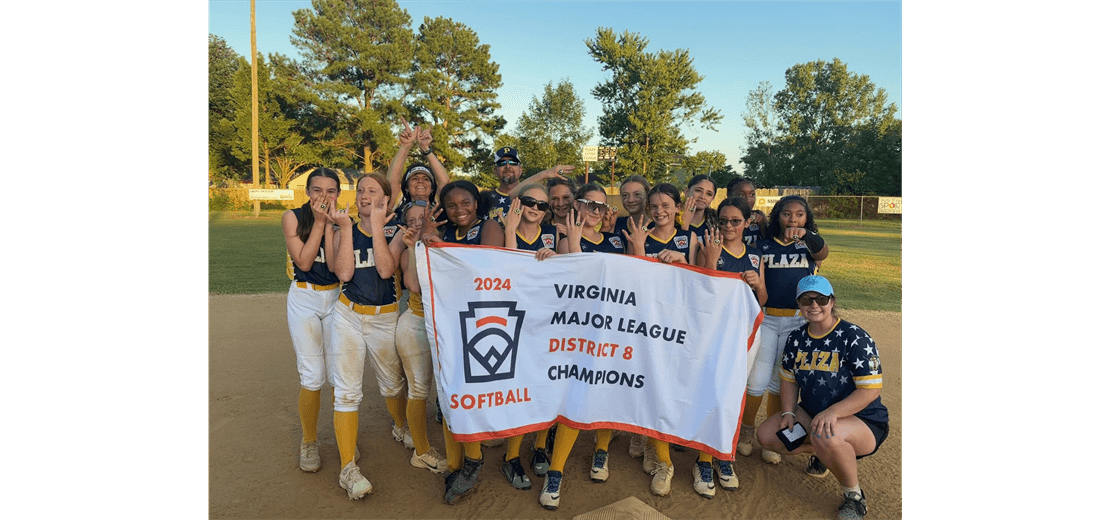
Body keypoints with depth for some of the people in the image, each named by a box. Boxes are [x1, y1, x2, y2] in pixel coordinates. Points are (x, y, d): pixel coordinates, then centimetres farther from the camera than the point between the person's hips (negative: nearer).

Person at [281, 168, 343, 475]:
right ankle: (309, 442, 17)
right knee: (313, 377, -5)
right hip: (304, 299, -1)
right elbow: (304, 262, -13)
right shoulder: (293, 217, -3)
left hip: (336, 298, 2)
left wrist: (330, 223, -18)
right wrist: (319, 221, -14)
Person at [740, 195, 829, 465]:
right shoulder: (763, 245, 4)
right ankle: (746, 431, 19)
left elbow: (822, 253, -20)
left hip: (798, 321, 1)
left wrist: (805, 234, -40)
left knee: (780, 383, 8)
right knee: (757, 382, -5)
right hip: (765, 318, -1)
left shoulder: (809, 243, 4)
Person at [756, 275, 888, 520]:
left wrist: (832, 412, -34)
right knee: (767, 434, -9)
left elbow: (871, 389, -22)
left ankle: (854, 496, -9)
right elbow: (789, 379, 10)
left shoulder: (855, 338, -17)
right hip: (811, 414, 7)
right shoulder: (796, 338, 1)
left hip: (863, 421, -6)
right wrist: (789, 412, -7)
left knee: (826, 437, -39)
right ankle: (823, 455, 18)